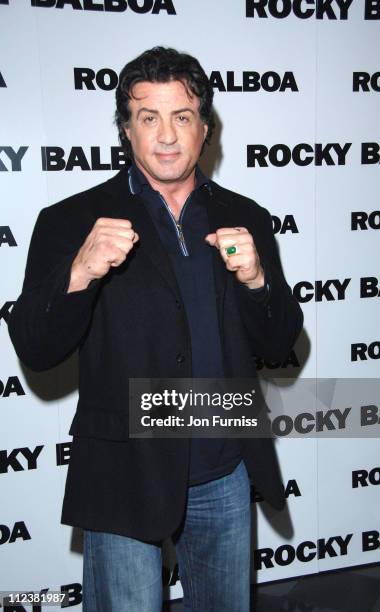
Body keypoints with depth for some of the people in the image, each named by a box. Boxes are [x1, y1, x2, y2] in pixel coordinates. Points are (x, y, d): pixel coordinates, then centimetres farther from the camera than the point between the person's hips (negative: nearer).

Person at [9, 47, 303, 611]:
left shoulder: (244, 219, 1)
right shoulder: (72, 221, -8)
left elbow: (280, 345, 1)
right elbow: (34, 352, -12)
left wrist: (256, 280, -18)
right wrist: (79, 274, -30)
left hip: (226, 474, 4)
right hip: (125, 480, -3)